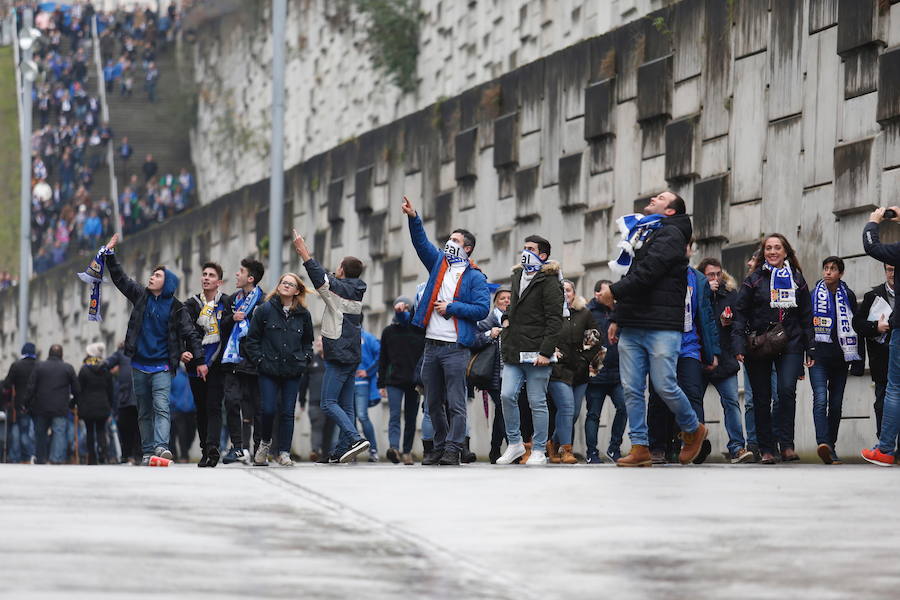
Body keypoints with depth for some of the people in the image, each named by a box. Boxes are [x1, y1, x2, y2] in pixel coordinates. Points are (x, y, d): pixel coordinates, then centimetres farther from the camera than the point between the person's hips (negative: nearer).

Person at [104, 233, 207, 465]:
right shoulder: (141, 296, 8)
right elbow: (120, 279, 10)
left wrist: (199, 360, -6)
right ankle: (147, 452, 11)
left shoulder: (176, 308, -2)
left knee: (161, 407, -19)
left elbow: (190, 334, -1)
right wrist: (110, 254, 5)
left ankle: (161, 446, -33)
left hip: (162, 366, -4)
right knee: (144, 411, 7)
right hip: (139, 365, 4)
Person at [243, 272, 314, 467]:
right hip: (269, 371, -2)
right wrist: (259, 361, -5)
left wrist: (305, 359, 6)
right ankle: (265, 442, 18)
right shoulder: (265, 310, -1)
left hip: (293, 372, 2)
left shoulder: (303, 314, 7)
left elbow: (308, 340, 21)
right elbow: (252, 339, 3)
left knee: (287, 413, 0)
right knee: (268, 410, -9)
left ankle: (283, 452, 7)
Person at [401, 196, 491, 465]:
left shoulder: (475, 277, -1)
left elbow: (482, 309, -10)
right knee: (434, 402, 10)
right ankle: (438, 448, 16)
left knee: (455, 403, -7)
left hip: (456, 347, -6)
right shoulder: (439, 263, 15)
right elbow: (421, 242, 5)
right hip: (431, 344, 6)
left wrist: (451, 308, -11)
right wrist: (413, 218, -8)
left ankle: (452, 451, -7)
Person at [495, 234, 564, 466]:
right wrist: (507, 319, 16)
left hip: (536, 354, -6)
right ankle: (514, 443, 9)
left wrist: (545, 352, -18)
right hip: (514, 353, 6)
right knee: (507, 396, -5)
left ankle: (539, 451, 6)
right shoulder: (517, 277, 17)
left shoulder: (548, 282, -6)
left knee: (537, 402, -1)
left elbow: (555, 320, -12)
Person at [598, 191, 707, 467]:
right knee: (631, 388, 0)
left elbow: (648, 271, -16)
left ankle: (693, 430, 15)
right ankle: (639, 448, 2)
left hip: (662, 327, -8)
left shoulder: (670, 234, -4)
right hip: (632, 326, 8)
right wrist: (616, 318, 18)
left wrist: (614, 291, -10)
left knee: (664, 385, -9)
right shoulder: (639, 233, 23)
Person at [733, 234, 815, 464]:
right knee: (762, 399, 1)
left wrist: (811, 349, 10)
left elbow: (806, 316, 15)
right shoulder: (754, 280, 5)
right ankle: (766, 449, 9)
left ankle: (786, 443, -13)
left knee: (787, 390, -18)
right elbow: (740, 313, 2)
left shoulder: (797, 280, 12)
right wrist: (739, 345, -10)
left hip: (790, 344, 0)